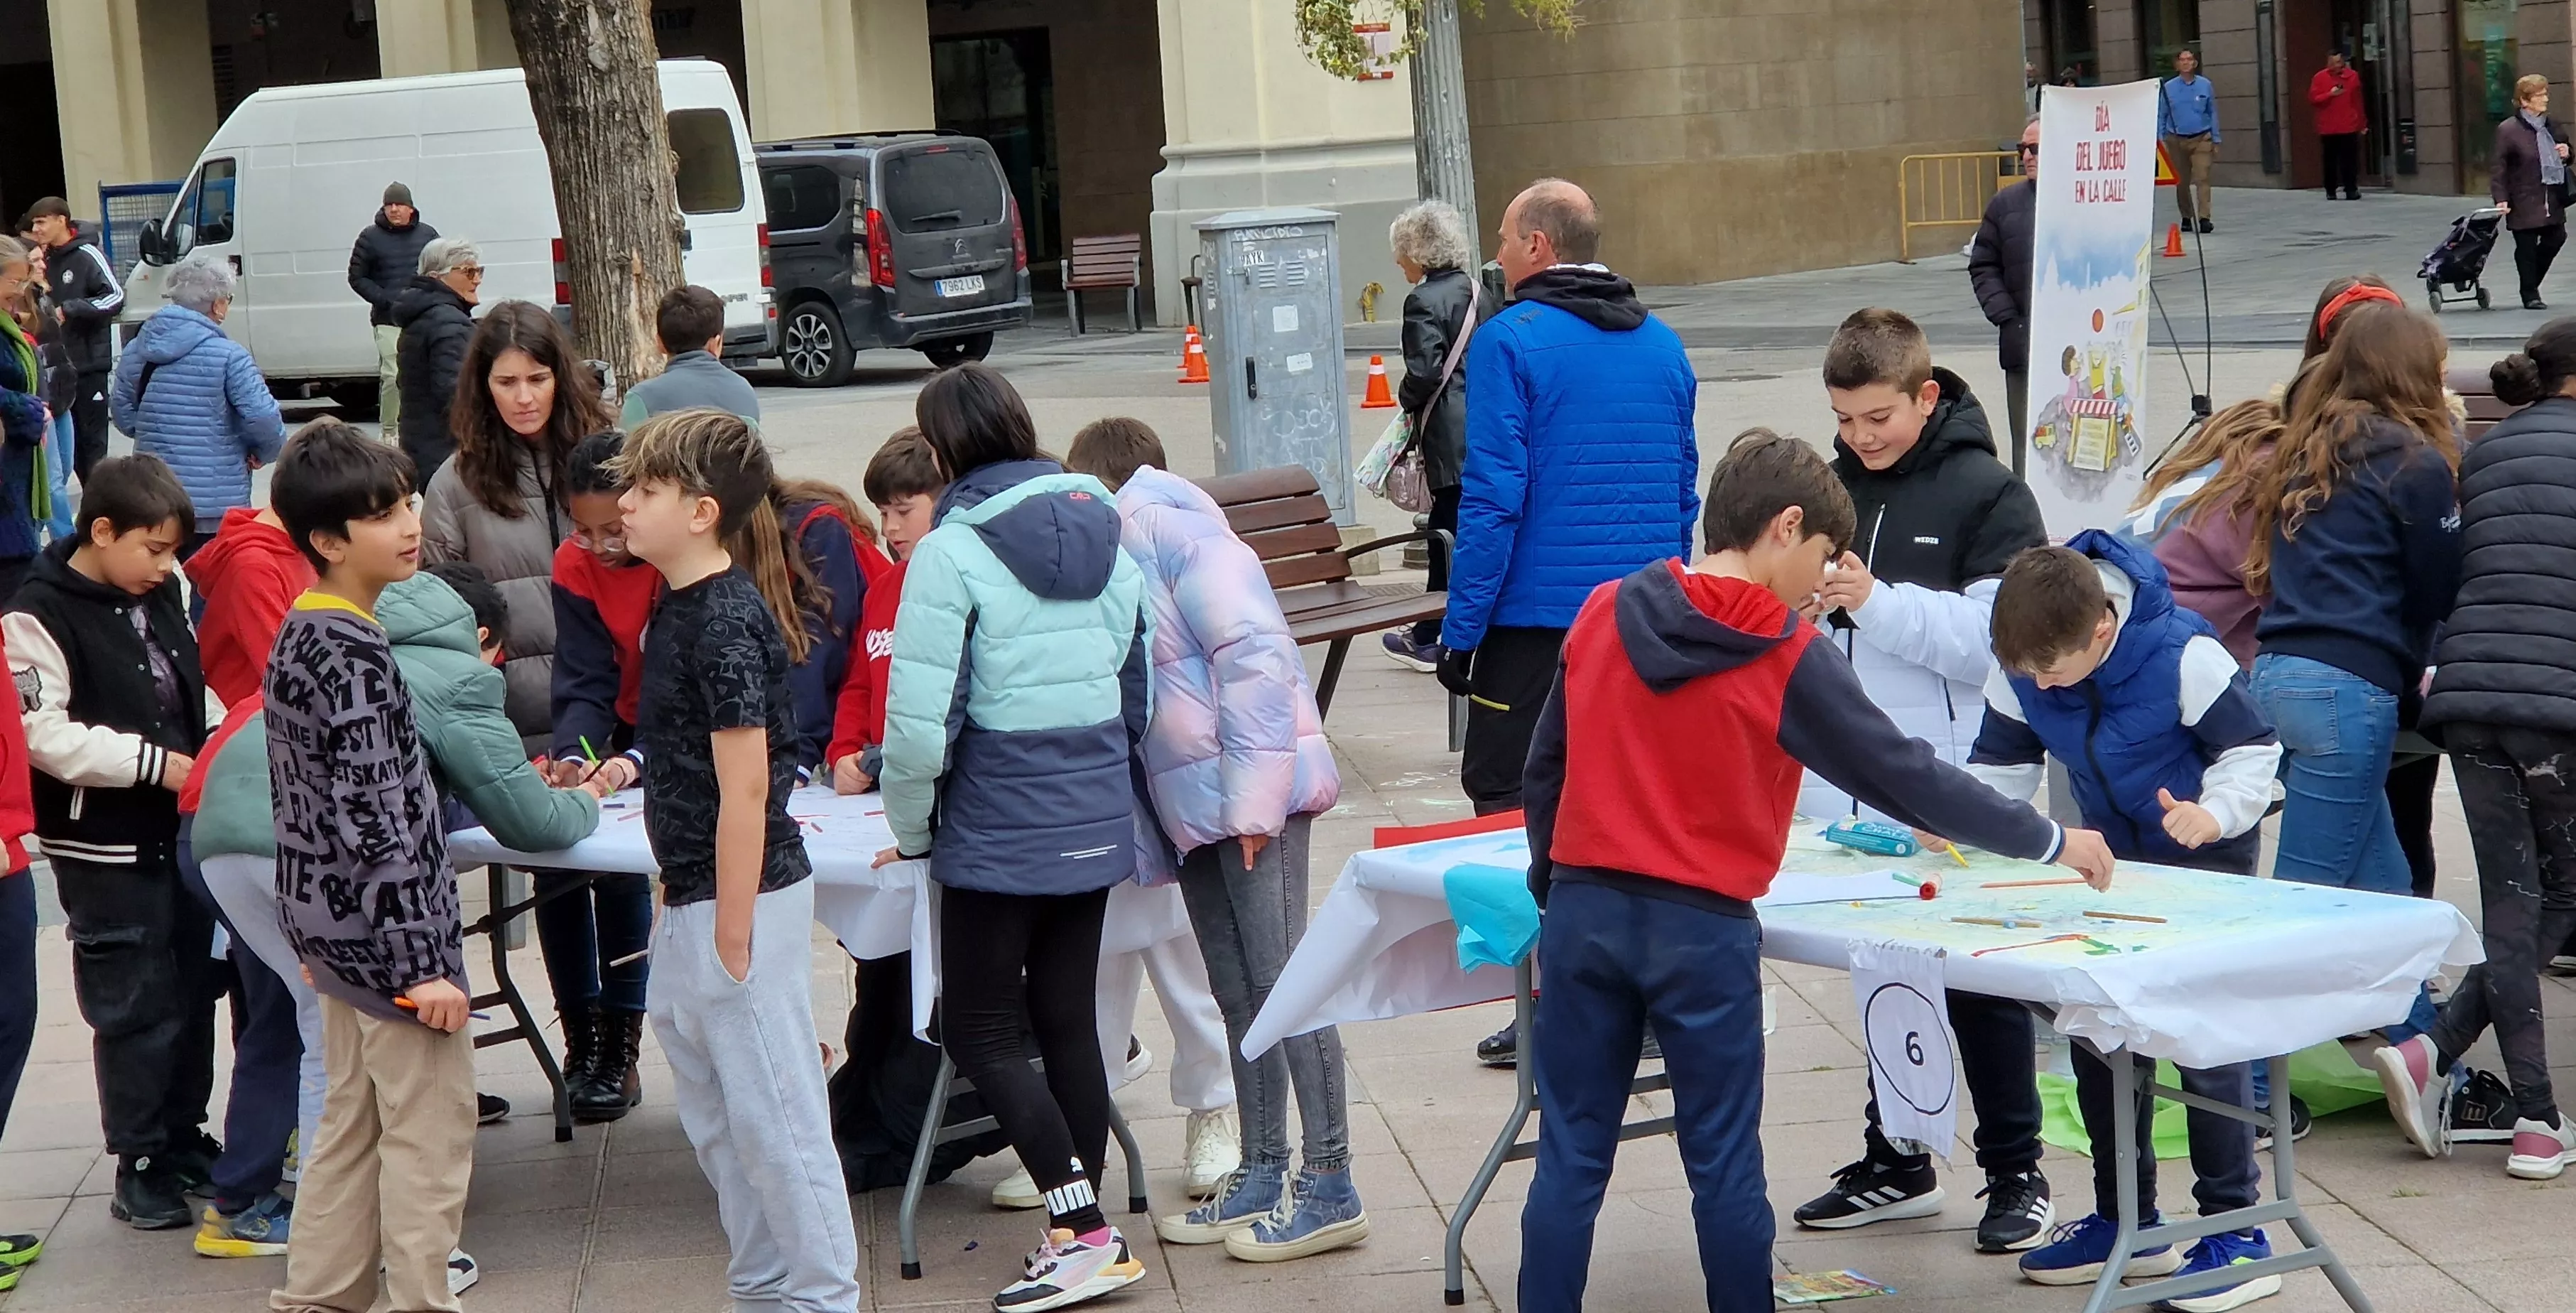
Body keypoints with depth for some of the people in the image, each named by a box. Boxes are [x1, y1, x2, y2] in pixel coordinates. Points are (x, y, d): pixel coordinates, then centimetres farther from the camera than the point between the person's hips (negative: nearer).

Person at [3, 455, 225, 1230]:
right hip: (106, 848, -7)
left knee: (192, 990, 14)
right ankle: (140, 1165, 10)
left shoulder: (160, 598, 7)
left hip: (181, 830, 7)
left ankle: (184, 1136, 28)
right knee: (135, 1006, -1)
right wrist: (153, 761, -22)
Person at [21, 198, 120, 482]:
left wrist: (69, 309, -21)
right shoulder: (47, 259, 12)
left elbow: (116, 297, -19)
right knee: (70, 440, 9)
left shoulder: (87, 256, -10)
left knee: (92, 439, -3)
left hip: (89, 364, -7)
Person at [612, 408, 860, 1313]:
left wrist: (732, 934, -20)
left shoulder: (724, 623, -19)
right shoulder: (676, 610, 10)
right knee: (715, 1115, 17)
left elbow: (744, 788, -21)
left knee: (773, 1113, -2)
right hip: (694, 901, 10)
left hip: (741, 899, -10)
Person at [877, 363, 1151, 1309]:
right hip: (1097, 820, 7)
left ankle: (1082, 1231, -6)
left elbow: (922, 718, -17)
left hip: (1000, 828, -7)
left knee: (981, 1031, 2)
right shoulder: (1102, 532, 7)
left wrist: (911, 829, -2)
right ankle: (1085, 1237, 16)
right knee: (1070, 1018, 13)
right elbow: (1139, 683, 13)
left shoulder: (953, 552, -14)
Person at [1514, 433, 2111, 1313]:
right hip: (1702, 930, -4)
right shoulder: (1787, 656, -8)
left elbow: (1545, 765, 10)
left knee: (1572, 1155, 8)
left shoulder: (1604, 614, 3)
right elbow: (1904, 776, -4)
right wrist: (2050, 842, 5)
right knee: (1724, 1161, 7)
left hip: (1583, 910, 4)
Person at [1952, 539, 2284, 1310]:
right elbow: (2002, 764, -4)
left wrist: (2214, 813, -38)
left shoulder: (2182, 657, -30)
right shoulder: (2020, 670, -15)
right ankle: (2127, 1220, 20)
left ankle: (2236, 1226, -4)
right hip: (2112, 857, 6)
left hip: (2205, 855, -6)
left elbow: (2254, 749, -20)